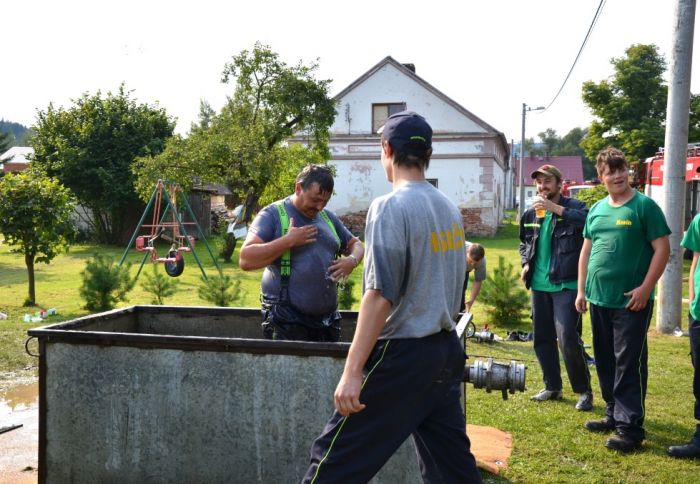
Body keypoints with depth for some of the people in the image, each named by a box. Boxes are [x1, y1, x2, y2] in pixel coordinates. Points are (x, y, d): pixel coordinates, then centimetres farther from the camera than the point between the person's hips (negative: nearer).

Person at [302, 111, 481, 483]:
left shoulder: (390, 207, -14)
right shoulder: (450, 209, 10)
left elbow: (380, 294, -20)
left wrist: (352, 370, -20)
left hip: (401, 356, -8)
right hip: (447, 351, 8)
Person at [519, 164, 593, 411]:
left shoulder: (574, 207, -8)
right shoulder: (530, 214, 10)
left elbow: (589, 222, -31)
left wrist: (556, 208, -31)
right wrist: (526, 263, 9)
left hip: (566, 284, -7)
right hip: (539, 285, 7)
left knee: (568, 339, -11)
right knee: (541, 339, 12)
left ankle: (584, 391, 7)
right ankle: (552, 387, 27)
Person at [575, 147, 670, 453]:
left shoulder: (644, 206, -7)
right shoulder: (596, 209, 10)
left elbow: (662, 249, -10)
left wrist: (646, 288, -16)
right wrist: (581, 290, 13)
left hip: (631, 302, -6)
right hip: (599, 300, 7)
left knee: (629, 365, -3)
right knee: (605, 362, 15)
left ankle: (630, 429, 3)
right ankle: (614, 414, 29)